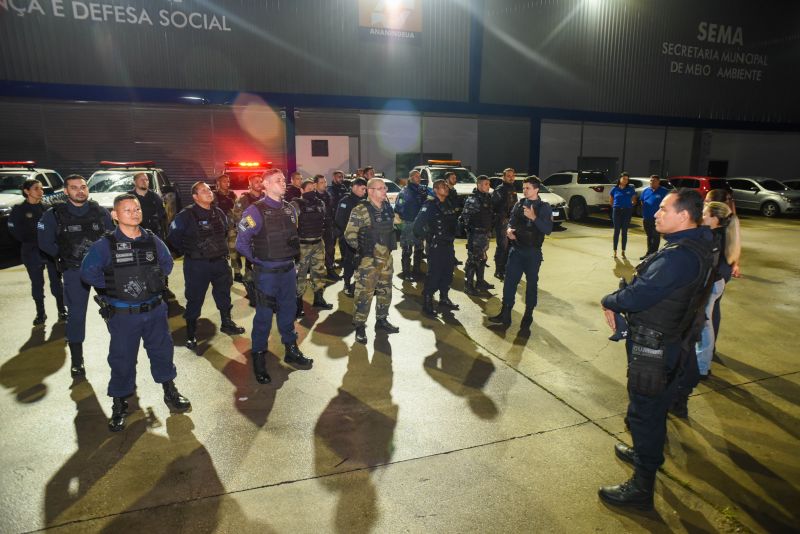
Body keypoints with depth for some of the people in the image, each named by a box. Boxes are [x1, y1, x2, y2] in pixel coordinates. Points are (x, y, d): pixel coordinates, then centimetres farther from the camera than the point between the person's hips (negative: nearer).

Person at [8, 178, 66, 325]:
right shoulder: (19, 209, 0)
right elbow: (14, 230, -1)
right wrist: (30, 241, -10)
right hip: (32, 252, 0)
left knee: (56, 281, 5)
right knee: (37, 283, 6)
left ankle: (62, 310, 15)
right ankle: (40, 313, 16)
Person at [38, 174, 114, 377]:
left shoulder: (100, 212, 1)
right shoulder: (54, 215, -2)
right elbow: (45, 243, 4)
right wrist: (66, 256, -1)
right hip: (74, 270, -1)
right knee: (76, 313, 4)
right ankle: (76, 360, 16)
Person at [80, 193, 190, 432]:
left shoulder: (152, 240, 1)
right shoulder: (105, 245, -9)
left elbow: (167, 262, 16)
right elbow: (88, 272, -8)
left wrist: (157, 280, 4)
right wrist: (115, 286, -9)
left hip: (154, 310, 3)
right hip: (122, 314, -3)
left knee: (163, 350, 14)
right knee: (122, 359, 6)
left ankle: (170, 393, 33)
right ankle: (119, 406, 25)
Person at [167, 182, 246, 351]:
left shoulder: (218, 213, 6)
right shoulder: (187, 214, -13)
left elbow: (225, 232, 22)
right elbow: (173, 235, -8)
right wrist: (187, 251, -5)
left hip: (220, 261, 6)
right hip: (196, 264, -6)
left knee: (224, 294, 17)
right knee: (195, 299, 3)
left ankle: (226, 323, 36)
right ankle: (191, 334, 17)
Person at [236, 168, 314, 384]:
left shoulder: (290, 209, 7)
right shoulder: (256, 211, -12)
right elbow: (241, 243, -10)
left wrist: (295, 244, 8)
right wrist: (258, 260, -5)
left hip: (288, 270, 6)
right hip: (266, 273, -5)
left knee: (288, 311, 17)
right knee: (264, 316, 4)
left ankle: (291, 351, 33)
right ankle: (258, 358, 20)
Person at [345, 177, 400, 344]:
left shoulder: (387, 208, 8)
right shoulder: (360, 210, -14)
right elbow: (349, 234, -13)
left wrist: (390, 245, 13)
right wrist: (363, 248, -7)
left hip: (386, 257, 7)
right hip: (369, 259, -7)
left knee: (385, 291, 15)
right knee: (364, 293, -3)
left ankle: (381, 320, 31)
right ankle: (359, 326, 9)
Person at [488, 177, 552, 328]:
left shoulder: (544, 207, -5)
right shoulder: (519, 204, 7)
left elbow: (548, 230, -14)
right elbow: (511, 222, 8)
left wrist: (533, 217, -26)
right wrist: (509, 230, -14)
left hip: (533, 252, -3)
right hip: (516, 250, 3)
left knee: (532, 283, 9)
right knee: (509, 281, 1)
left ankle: (528, 315, 22)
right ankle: (505, 313, 10)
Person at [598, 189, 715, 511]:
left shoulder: (679, 257, -29)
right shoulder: (695, 245, 6)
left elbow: (638, 296, -29)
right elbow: (648, 286, 9)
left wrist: (609, 301, -9)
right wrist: (619, 302, -3)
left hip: (654, 350, -10)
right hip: (669, 343, 10)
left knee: (645, 412, 3)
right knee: (654, 408, 27)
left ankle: (641, 488, 18)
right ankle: (646, 453, 50)